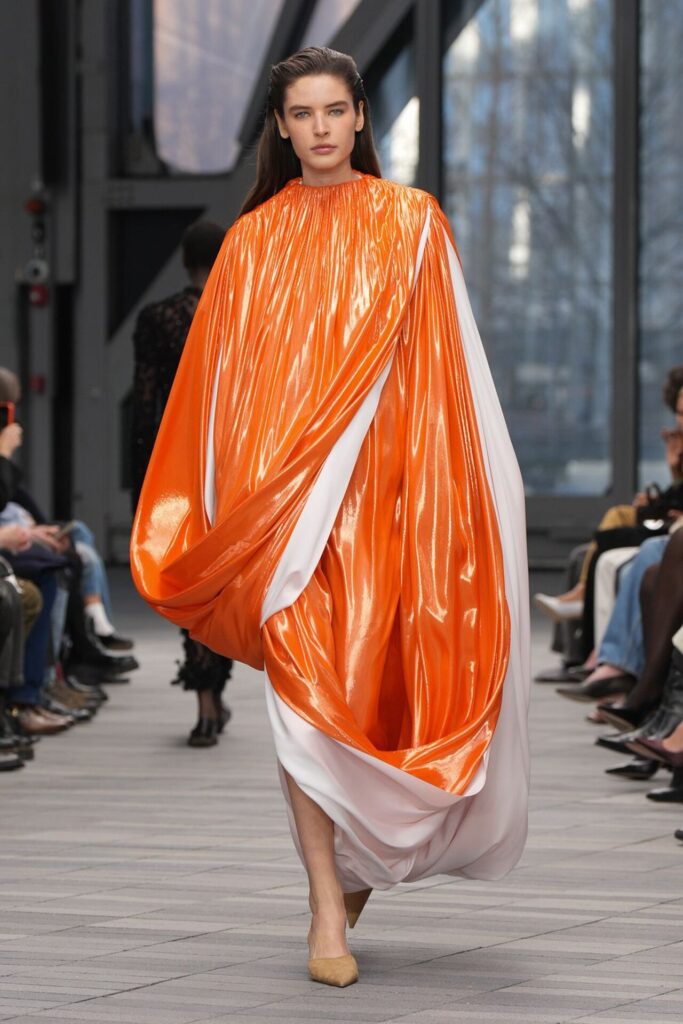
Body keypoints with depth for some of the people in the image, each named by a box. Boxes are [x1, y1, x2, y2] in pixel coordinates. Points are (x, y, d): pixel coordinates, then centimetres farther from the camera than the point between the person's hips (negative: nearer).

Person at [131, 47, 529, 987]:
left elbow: (445, 367, 3)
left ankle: (362, 852, 27)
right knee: (300, 684, -8)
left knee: (370, 678, 0)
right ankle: (329, 909, -7)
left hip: (381, 487, -1)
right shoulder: (254, 240, 11)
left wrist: (460, 481, -8)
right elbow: (223, 382, 10)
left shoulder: (409, 223, 7)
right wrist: (232, 510, 3)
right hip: (278, 496, 1)